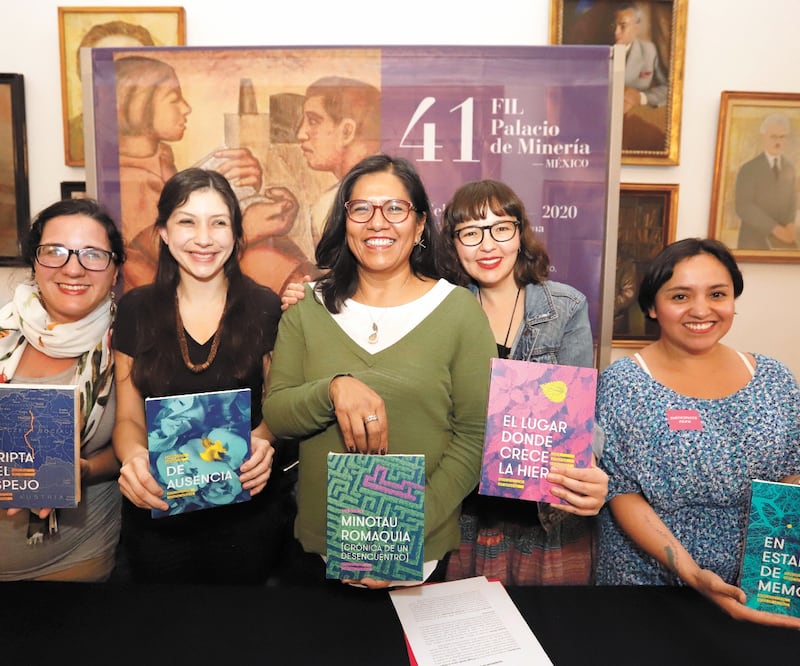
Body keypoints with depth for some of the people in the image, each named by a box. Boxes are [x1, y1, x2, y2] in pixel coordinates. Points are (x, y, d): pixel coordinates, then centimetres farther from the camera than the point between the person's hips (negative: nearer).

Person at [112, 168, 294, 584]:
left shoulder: (265, 308, -5)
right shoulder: (137, 310, -1)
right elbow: (128, 418, 3)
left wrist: (264, 441, -22)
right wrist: (133, 456, -19)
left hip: (247, 512, -1)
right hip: (156, 513, 1)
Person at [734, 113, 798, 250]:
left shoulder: (790, 168, 11)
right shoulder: (748, 169, -6)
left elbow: (793, 200, 10)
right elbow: (743, 207, -15)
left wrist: (790, 225, -10)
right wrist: (775, 228, -19)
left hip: (785, 239, 4)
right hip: (754, 242, -4)